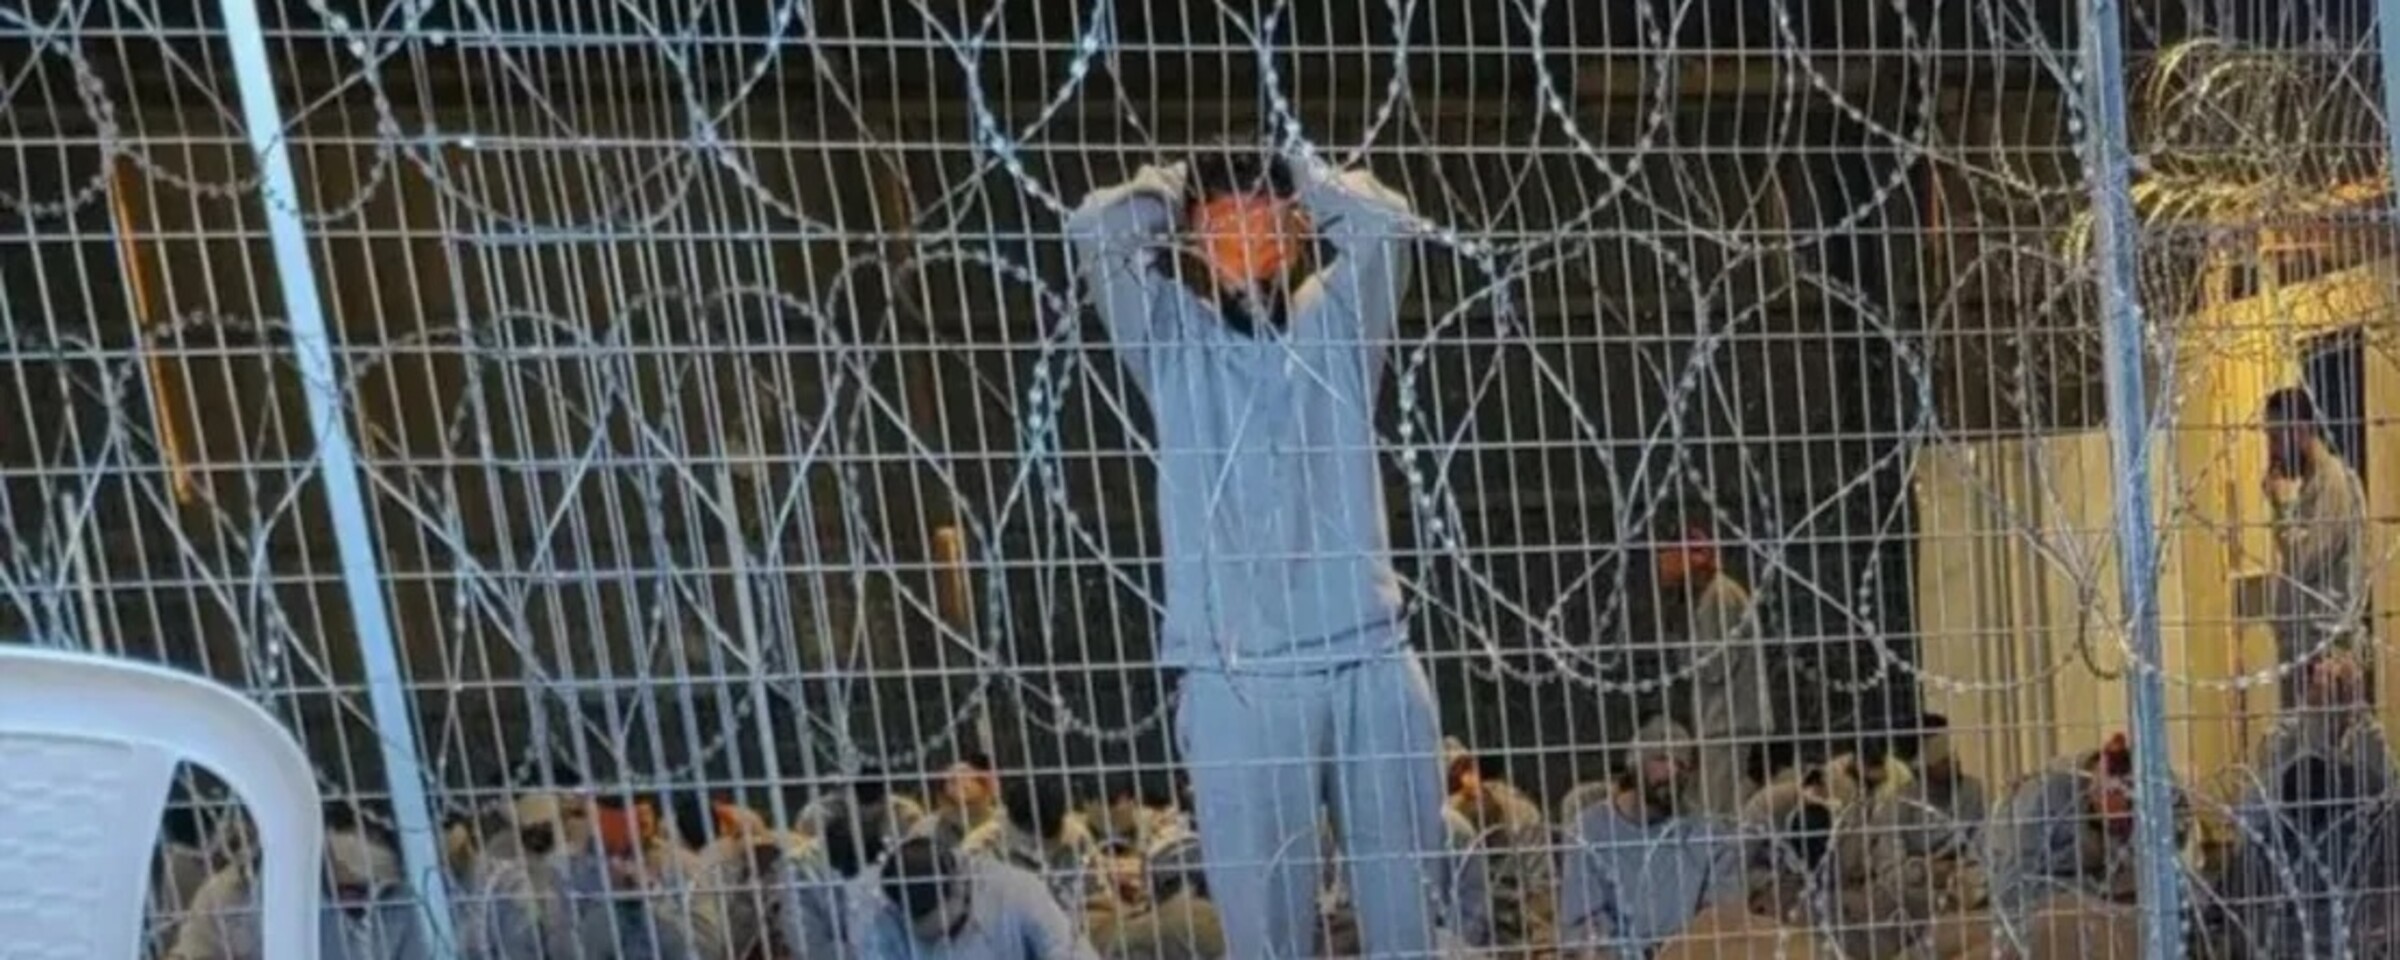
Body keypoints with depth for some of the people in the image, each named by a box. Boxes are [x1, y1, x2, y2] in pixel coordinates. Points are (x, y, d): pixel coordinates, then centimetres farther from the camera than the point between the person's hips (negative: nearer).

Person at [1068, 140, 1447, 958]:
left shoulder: (1334, 322, 14)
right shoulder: (1172, 336, 8)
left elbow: (1387, 220, 1)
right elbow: (1094, 231, -4)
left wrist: (1295, 175, 15)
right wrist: (1173, 184, 14)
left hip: (1373, 658, 2)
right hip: (1237, 672, -2)